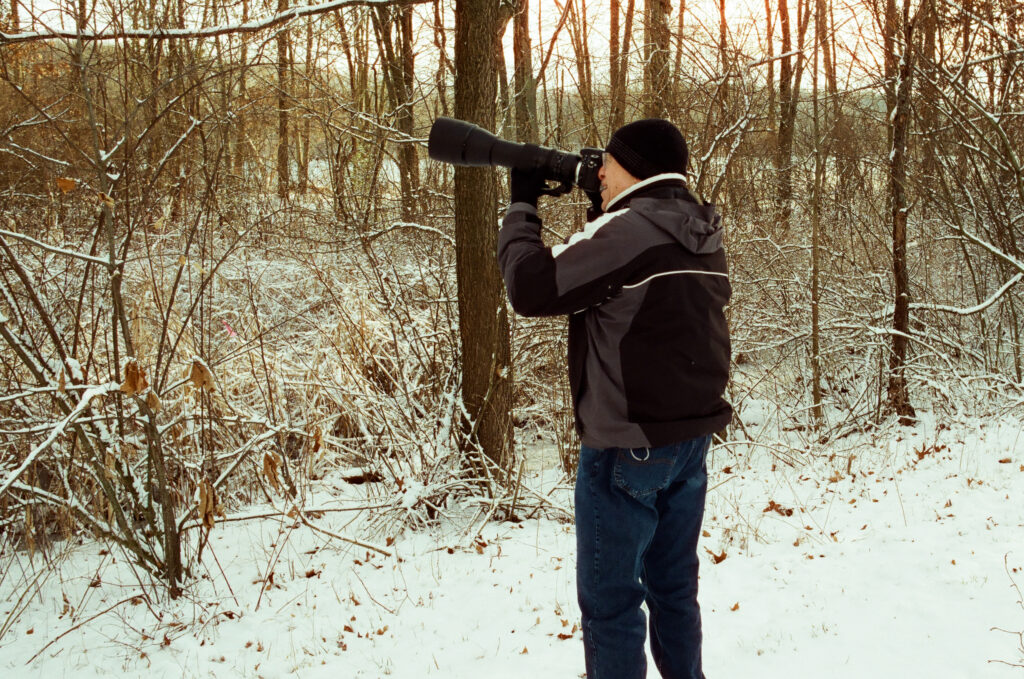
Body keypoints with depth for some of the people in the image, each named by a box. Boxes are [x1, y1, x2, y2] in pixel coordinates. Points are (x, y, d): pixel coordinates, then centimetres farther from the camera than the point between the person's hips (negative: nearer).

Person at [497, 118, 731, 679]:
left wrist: (521, 206, -3)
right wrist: (602, 204, 12)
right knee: (674, 586, 19)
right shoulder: (700, 232, 7)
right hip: (691, 438, 8)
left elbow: (532, 287, -17)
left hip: (628, 447, -8)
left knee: (609, 597, 3)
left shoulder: (627, 229, -18)